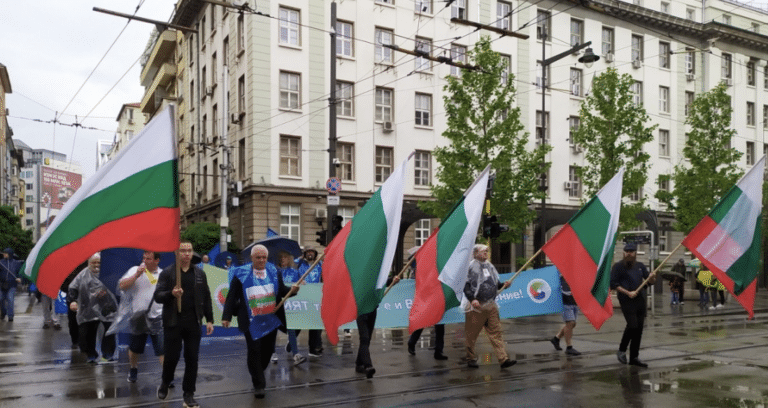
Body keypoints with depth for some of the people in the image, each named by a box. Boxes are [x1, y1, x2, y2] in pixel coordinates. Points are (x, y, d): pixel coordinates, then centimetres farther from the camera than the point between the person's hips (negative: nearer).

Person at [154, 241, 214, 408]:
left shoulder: (200, 273, 8)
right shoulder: (167, 273, -2)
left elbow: (206, 298, 10)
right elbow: (157, 296, -7)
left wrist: (209, 320, 6)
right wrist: (171, 294, -27)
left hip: (193, 323, 3)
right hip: (173, 322, -2)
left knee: (192, 359, 3)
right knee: (172, 356, 4)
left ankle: (189, 394, 13)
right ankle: (165, 383, 34)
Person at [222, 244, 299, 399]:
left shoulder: (274, 272, 4)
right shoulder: (241, 274, -4)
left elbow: (282, 291, 8)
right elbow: (232, 296, -3)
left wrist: (292, 290, -13)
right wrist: (226, 316, -7)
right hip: (251, 321, -3)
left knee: (268, 350, 10)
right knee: (254, 351, -4)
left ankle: (258, 372, 38)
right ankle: (258, 384, 8)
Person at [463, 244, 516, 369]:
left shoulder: (490, 266, 17)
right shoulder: (471, 267, -5)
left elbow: (495, 284, 25)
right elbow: (466, 285, -10)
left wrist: (503, 285, 5)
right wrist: (472, 299, -20)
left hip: (491, 305, 6)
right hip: (476, 306, -6)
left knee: (496, 333, 2)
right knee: (472, 334, 3)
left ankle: (503, 359, 1)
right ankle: (471, 358, 18)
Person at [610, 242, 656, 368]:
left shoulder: (640, 266, 17)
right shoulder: (618, 266, 0)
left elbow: (651, 282, 18)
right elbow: (613, 284, -6)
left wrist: (652, 278, -5)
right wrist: (628, 293, -14)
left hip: (640, 300, 6)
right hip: (627, 301, -6)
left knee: (639, 329, 5)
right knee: (632, 325, -18)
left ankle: (634, 357, 14)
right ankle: (621, 350, 4)